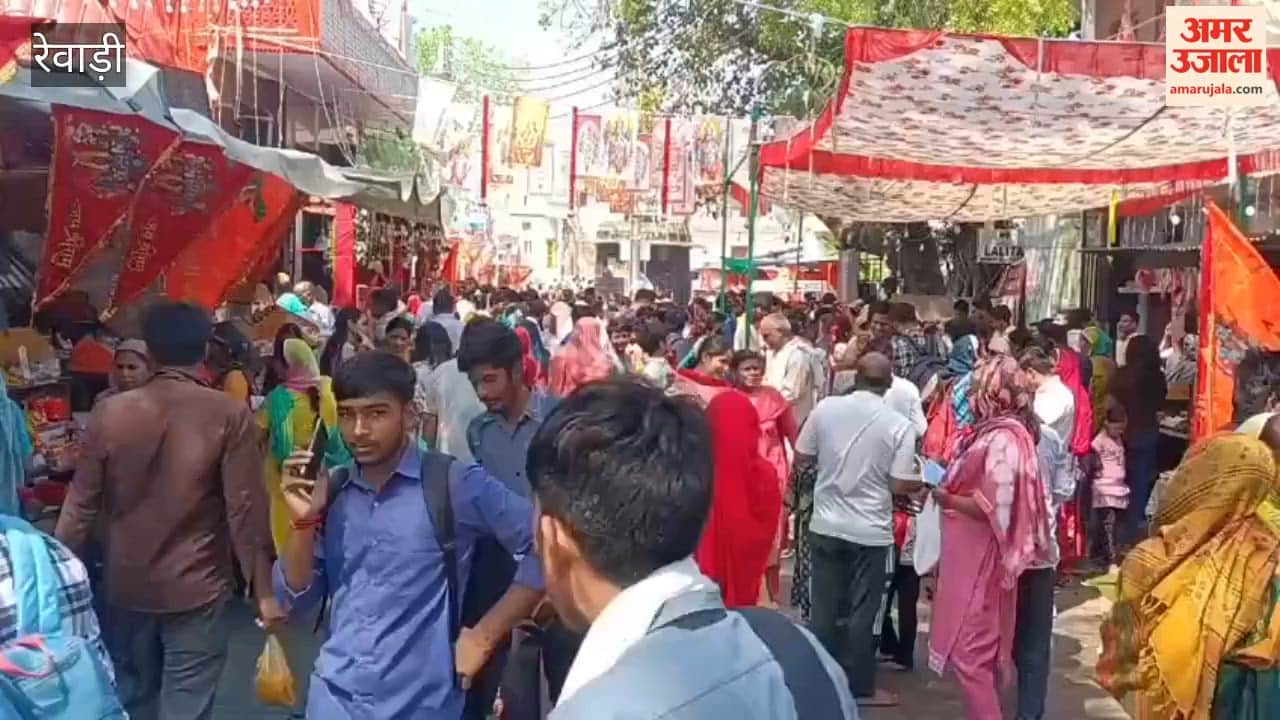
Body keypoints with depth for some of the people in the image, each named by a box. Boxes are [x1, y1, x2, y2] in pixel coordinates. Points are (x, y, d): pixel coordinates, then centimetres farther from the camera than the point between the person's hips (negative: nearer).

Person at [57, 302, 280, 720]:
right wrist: (264, 588, -5)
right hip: (196, 589, -3)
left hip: (126, 586, 3)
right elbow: (246, 509, -13)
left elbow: (81, 504, 0)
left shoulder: (109, 412, -4)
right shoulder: (229, 417, -12)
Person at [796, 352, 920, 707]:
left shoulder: (826, 408, -6)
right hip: (871, 532, -2)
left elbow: (801, 459, 3)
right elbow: (899, 485, -12)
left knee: (824, 607, 13)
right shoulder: (899, 425, -12)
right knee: (862, 612, 9)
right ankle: (860, 687, 19)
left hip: (826, 525, 3)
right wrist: (923, 479, 8)